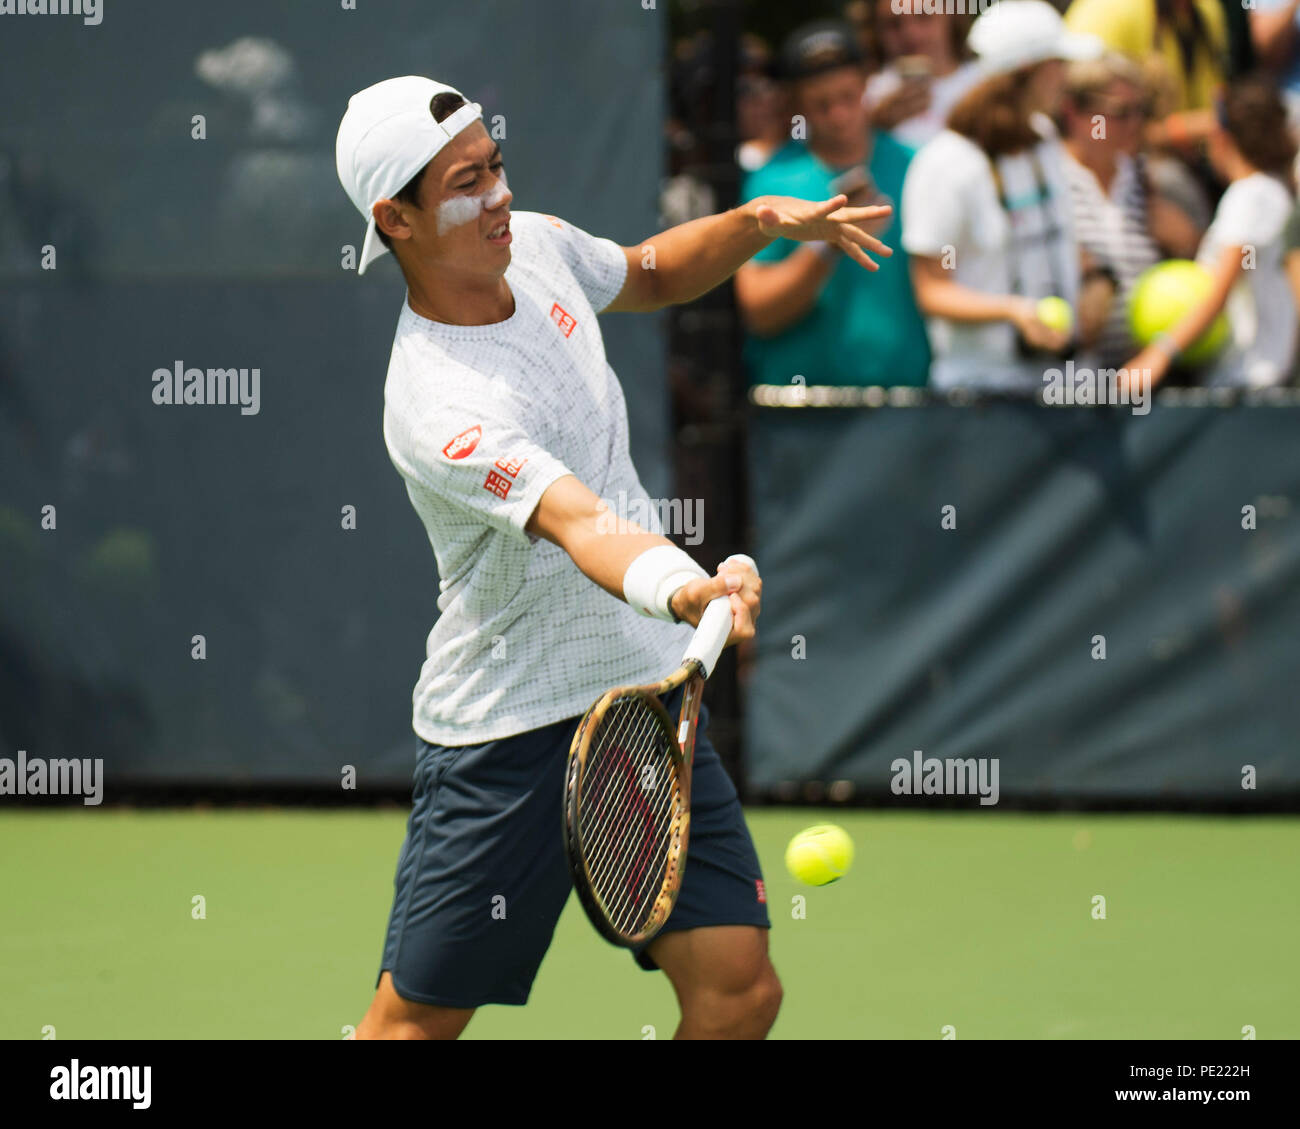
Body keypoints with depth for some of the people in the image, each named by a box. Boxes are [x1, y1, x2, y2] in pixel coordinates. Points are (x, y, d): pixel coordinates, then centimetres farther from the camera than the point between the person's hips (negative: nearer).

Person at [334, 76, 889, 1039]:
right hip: (513, 734, -7)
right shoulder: (437, 409, -25)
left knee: (739, 990, -3)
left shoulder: (538, 246, 1)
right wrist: (686, 591, -60)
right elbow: (580, 524, -41)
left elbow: (651, 276, 24)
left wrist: (762, 221, 7)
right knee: (419, 1019, -1)